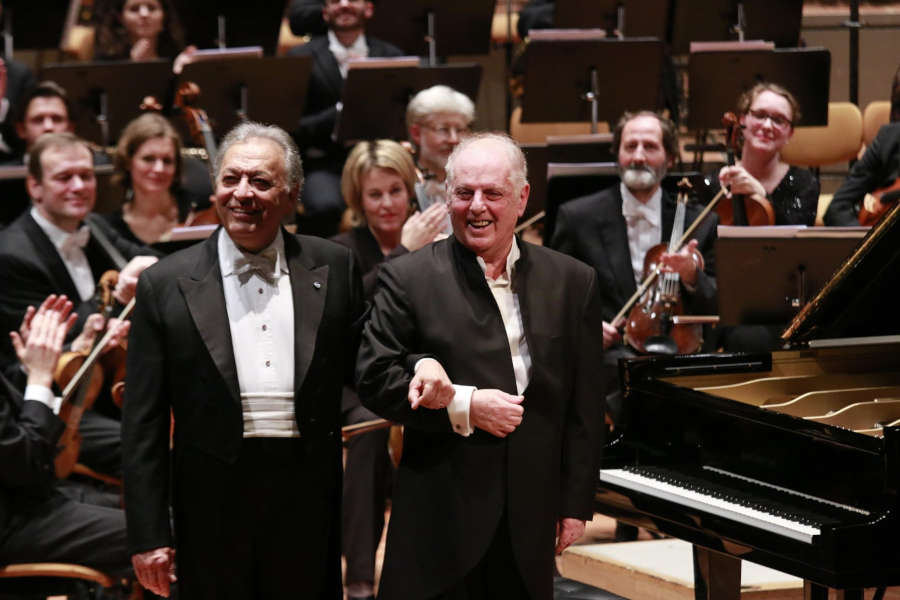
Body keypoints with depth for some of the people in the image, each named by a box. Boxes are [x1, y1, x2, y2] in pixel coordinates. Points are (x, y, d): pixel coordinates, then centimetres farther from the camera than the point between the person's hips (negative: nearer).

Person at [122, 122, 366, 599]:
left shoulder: (333, 269, 6)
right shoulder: (166, 285, 1)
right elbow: (143, 423, 0)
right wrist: (148, 537, -4)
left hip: (310, 502, 1)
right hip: (214, 506, -1)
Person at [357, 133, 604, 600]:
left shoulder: (571, 282, 7)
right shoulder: (409, 278, 0)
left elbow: (583, 406, 8)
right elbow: (372, 380, -4)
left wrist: (576, 503, 5)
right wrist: (462, 406, -14)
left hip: (530, 516, 2)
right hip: (439, 512, -2)